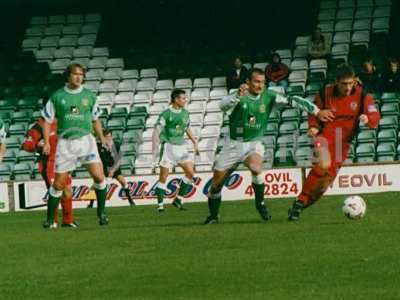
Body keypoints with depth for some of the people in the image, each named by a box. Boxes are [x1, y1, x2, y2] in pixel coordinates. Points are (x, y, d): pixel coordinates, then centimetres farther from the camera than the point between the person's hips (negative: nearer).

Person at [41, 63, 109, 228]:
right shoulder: (57, 96, 2)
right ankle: (50, 219, 12)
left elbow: (95, 119, 19)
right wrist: (47, 142, -4)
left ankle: (101, 212, 4)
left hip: (86, 140, 1)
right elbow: (47, 121, 7)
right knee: (59, 183, -1)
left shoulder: (89, 95, 8)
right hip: (65, 143, -1)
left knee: (98, 176, -13)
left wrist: (101, 137, 6)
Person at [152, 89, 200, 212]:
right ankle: (160, 204, 2)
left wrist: (195, 143, 18)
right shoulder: (166, 114, -11)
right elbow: (157, 131, -11)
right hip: (168, 146, -6)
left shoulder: (185, 113, 8)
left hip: (181, 147, 6)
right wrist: (155, 147, -21)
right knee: (163, 177, -5)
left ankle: (178, 199, 7)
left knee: (190, 173, -3)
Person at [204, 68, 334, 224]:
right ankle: (213, 215, 28)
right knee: (216, 184, 3)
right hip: (234, 144, 0)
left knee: (256, 168, -32)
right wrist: (238, 95, -53)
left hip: (254, 143, 0)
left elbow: (292, 100, -11)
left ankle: (260, 204, -9)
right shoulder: (239, 96, -15)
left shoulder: (268, 96, -9)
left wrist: (317, 111, -19)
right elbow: (224, 106, -34)